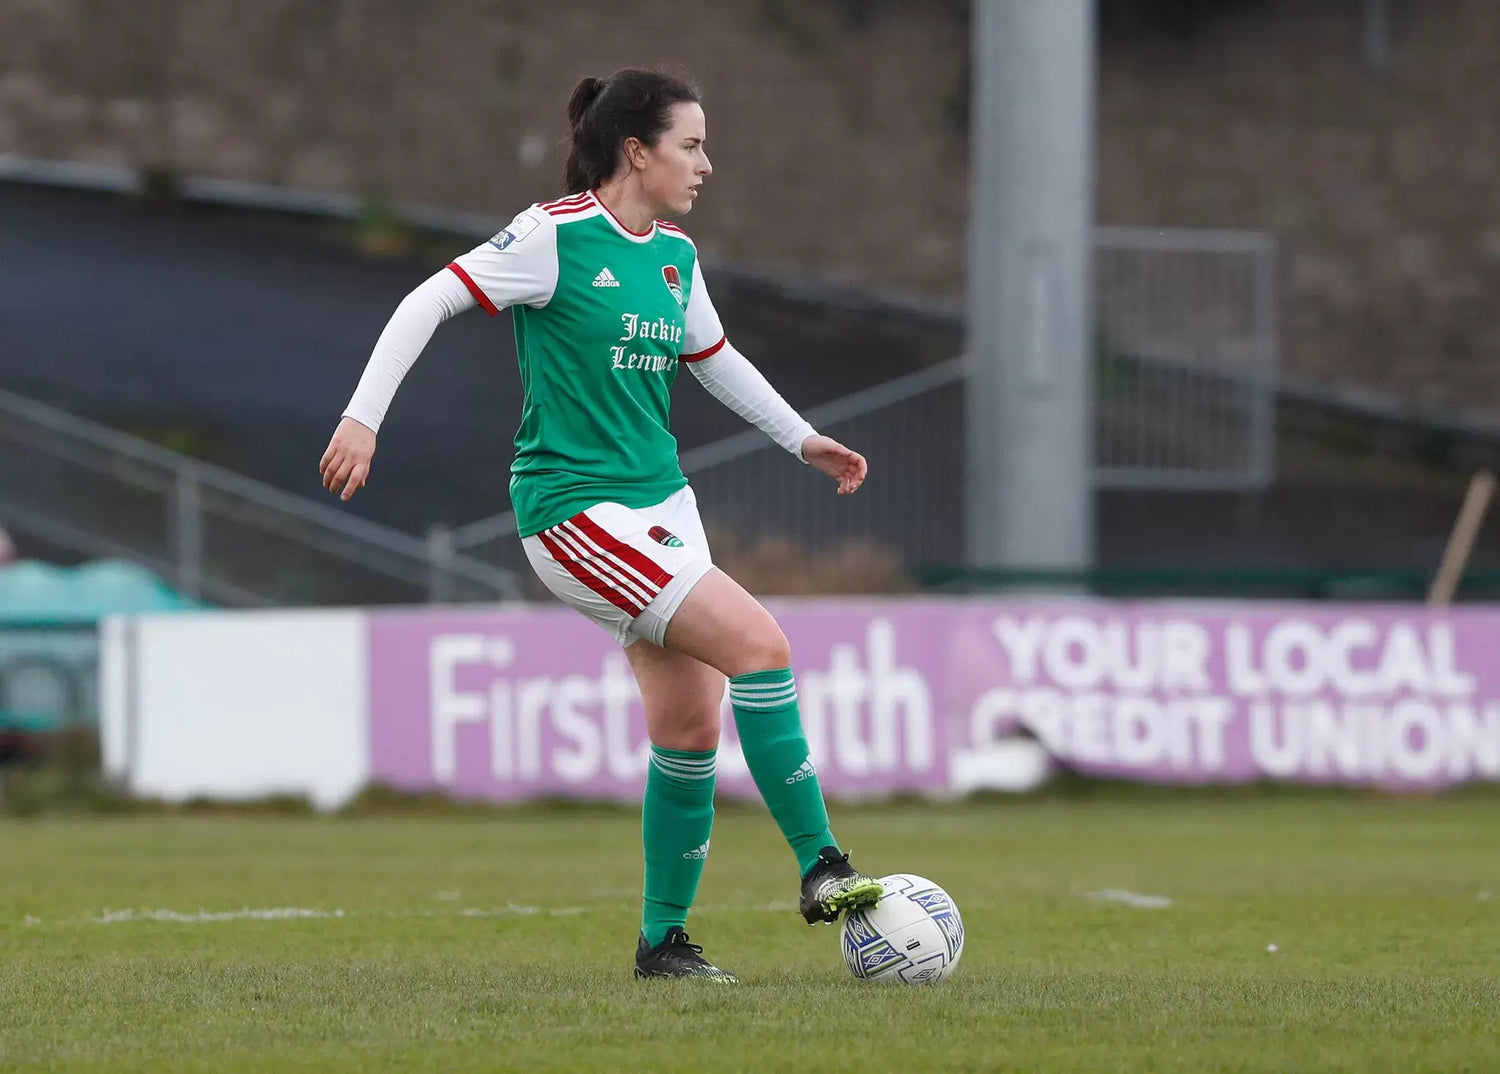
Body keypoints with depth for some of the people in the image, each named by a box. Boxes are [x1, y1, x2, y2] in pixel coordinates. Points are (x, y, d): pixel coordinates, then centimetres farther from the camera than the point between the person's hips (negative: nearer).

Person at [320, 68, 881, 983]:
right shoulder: (556, 237, -13)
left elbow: (712, 357, 28)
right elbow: (431, 303, -11)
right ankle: (821, 868, -12)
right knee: (760, 642, -19)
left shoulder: (674, 255, 11)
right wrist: (363, 418, -18)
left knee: (692, 723, 4)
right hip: (576, 508, -8)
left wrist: (803, 439, 32)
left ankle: (664, 940, 15)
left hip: (662, 498, 8)